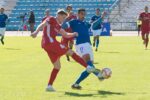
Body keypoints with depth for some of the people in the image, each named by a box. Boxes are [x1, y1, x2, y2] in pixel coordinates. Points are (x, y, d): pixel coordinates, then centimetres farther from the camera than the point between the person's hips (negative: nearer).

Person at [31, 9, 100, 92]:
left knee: (57, 66, 11)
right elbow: (42, 25, -12)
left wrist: (73, 34, 8)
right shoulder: (51, 19, 3)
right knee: (70, 52, -6)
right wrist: (36, 32, -30)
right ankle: (88, 67, -8)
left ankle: (49, 86, 6)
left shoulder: (58, 26, 27)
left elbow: (66, 35, 27)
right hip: (50, 42, -10)